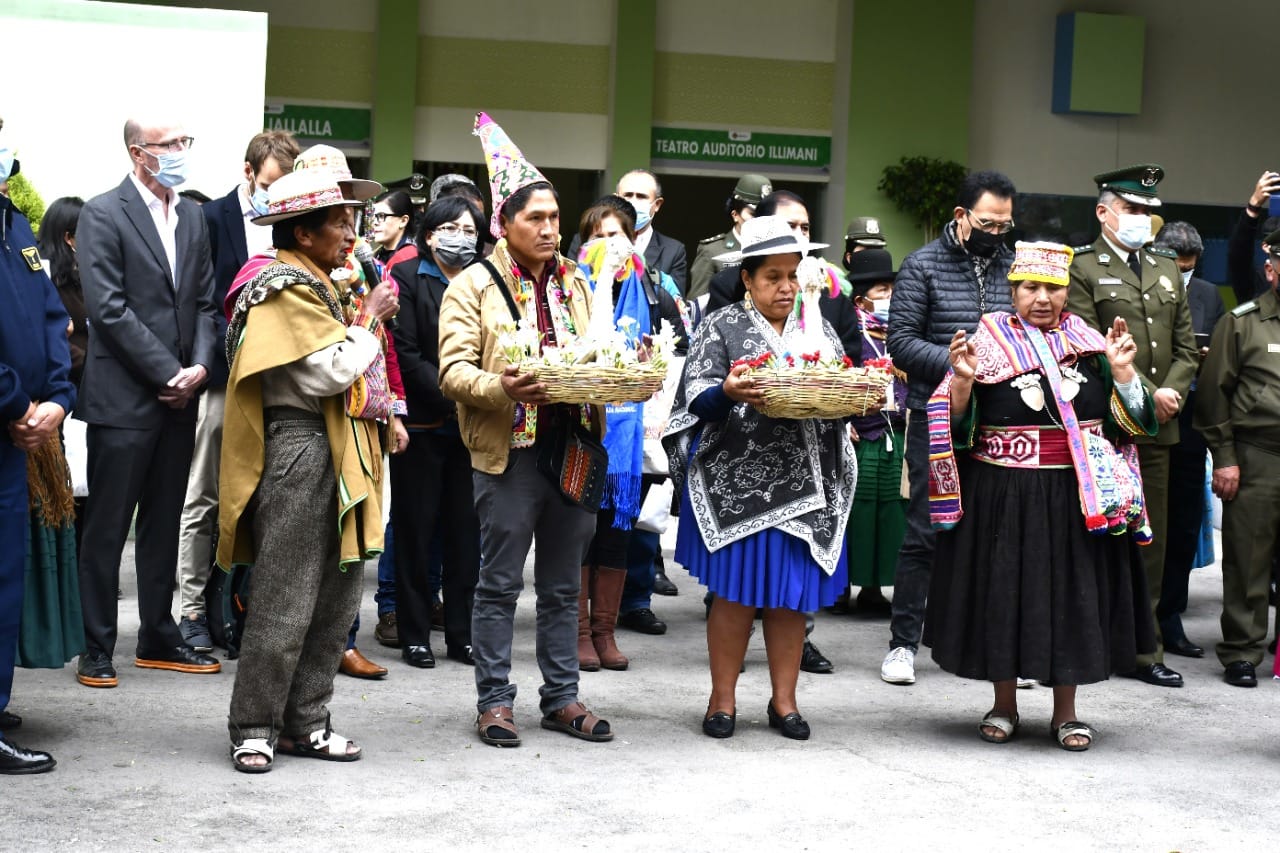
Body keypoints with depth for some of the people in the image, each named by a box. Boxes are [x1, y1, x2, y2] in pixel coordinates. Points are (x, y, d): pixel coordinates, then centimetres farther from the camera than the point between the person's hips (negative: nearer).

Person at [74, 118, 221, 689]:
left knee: (163, 525, 13)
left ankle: (158, 638, 22)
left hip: (179, 396, 6)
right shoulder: (103, 215, -8)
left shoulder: (193, 218, 12)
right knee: (106, 529, 1)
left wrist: (199, 366, -5)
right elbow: (109, 309, -14)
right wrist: (168, 374, -15)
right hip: (123, 399, -6)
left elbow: (205, 303, 12)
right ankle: (97, 648, 8)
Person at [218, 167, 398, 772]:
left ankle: (304, 722, 17)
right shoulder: (286, 288, -10)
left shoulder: (323, 288, 20)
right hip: (298, 446, -10)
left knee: (337, 597, 9)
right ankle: (254, 729, 2)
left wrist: (365, 321, 7)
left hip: (341, 450, 10)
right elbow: (331, 371, -18)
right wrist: (369, 321, -6)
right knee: (284, 602, -7)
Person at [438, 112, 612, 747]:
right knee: (500, 584, 2)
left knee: (563, 586, 12)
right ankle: (494, 700, 10)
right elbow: (453, 369, -9)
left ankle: (562, 698, 19)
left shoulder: (576, 284, 16)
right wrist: (501, 388, -27)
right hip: (509, 452, -5)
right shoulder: (474, 286, -2)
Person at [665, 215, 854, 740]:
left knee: (792, 594, 6)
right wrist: (729, 391, -29)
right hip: (736, 482, -4)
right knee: (735, 591, -2)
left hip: (804, 484, 4)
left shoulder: (818, 331, 15)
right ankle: (723, 699, 11)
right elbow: (699, 396, -8)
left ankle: (784, 701, 17)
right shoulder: (720, 328, 2)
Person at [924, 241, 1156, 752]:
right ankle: (1004, 705, 24)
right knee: (1004, 594, 6)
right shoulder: (987, 344, 0)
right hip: (1003, 498, -2)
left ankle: (1065, 712, 20)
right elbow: (958, 428, -3)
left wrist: (1122, 370, -8)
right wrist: (961, 381, -19)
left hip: (1075, 500, 2)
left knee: (1071, 595, 6)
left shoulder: (1090, 345, 7)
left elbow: (1128, 421, 6)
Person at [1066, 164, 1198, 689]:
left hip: (1157, 428, 6)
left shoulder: (1166, 270, 18)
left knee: (1151, 542, 8)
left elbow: (1187, 348, 16)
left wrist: (1171, 394, -3)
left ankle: (1143, 649, 15)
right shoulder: (1081, 269, -2)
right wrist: (1146, 394, -14)